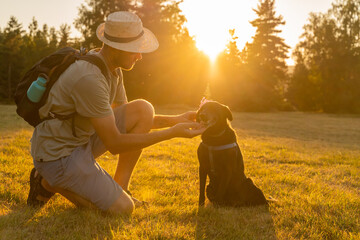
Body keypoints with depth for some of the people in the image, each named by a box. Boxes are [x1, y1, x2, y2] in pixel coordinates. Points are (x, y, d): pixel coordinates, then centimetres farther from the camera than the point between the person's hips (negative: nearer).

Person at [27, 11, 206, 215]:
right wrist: (172, 133, -25)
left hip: (82, 142, 9)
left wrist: (176, 120, -2)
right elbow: (114, 143, -25)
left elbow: (136, 119, 13)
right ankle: (49, 183, 3)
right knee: (123, 209, -10)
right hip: (58, 157, -9)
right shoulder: (89, 78, -29)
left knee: (144, 109, -5)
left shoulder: (114, 69, 2)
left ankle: (120, 186, 3)